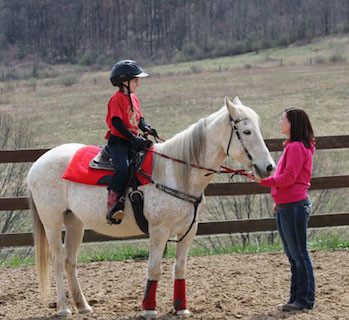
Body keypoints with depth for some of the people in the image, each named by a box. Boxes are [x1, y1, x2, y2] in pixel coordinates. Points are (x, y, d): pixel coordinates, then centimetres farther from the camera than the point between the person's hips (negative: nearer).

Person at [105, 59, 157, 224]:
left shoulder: (133, 98, 18)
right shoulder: (117, 98, -8)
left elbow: (139, 118, 22)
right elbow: (116, 122, -16)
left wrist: (146, 127, -2)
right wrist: (133, 139, -21)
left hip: (132, 141, 9)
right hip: (118, 140, -9)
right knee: (123, 168, -29)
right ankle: (112, 203, -29)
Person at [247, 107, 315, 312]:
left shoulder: (297, 147, -15)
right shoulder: (292, 146, 18)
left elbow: (288, 177, -22)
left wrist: (264, 181, -25)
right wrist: (279, 200, 20)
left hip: (295, 207, -11)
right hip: (286, 207, 11)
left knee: (299, 254, -5)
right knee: (293, 255, 14)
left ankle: (306, 299, 1)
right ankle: (297, 298, 20)